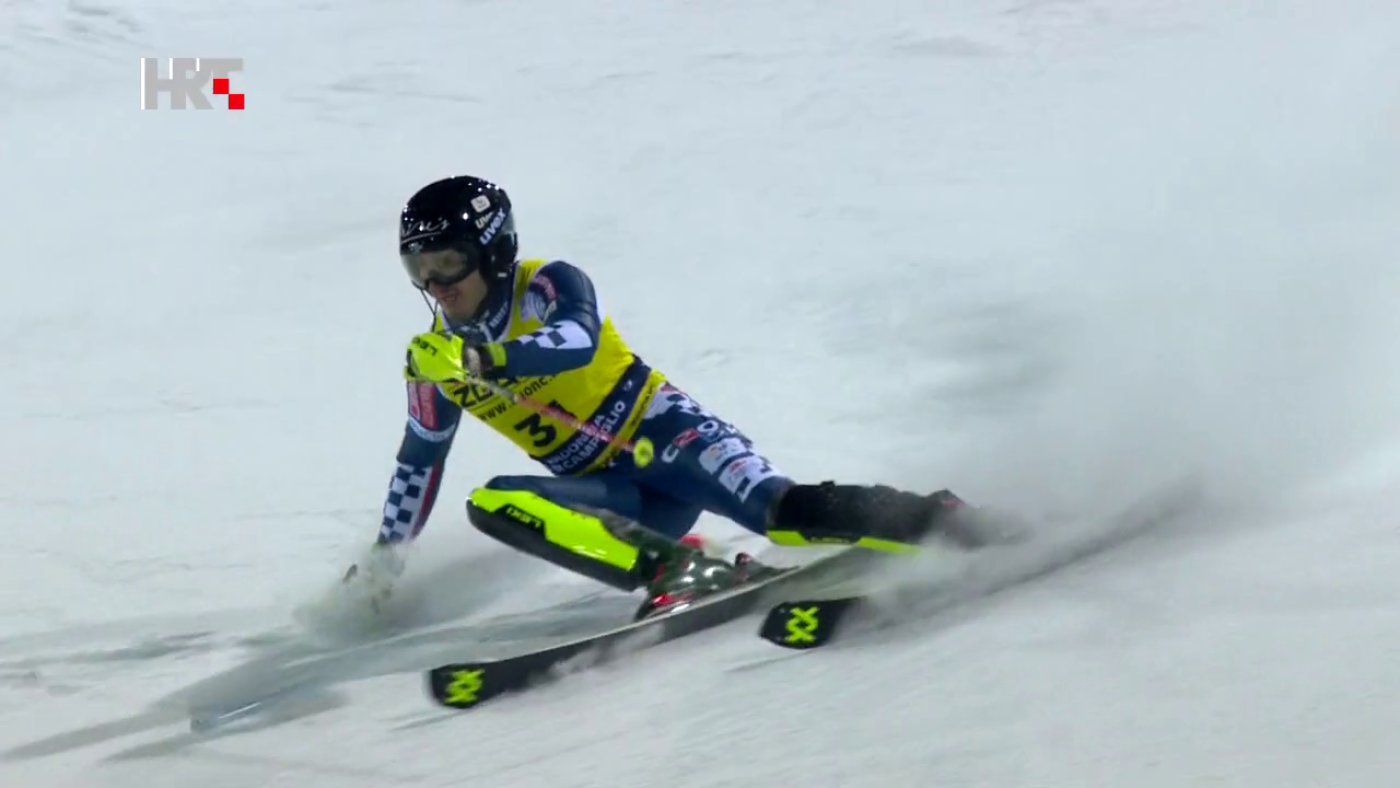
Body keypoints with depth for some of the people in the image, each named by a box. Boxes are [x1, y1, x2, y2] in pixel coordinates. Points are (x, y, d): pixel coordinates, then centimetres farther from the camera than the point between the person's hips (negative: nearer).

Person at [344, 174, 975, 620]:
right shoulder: (435, 357, 7)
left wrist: (480, 360, -43)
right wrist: (383, 560, 22)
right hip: (611, 496, 5)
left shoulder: (550, 286, -8)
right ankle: (676, 567, -32)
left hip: (657, 432, -5)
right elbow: (418, 464, 20)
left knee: (786, 512, -31)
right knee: (491, 506, -25)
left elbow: (577, 341, -31)